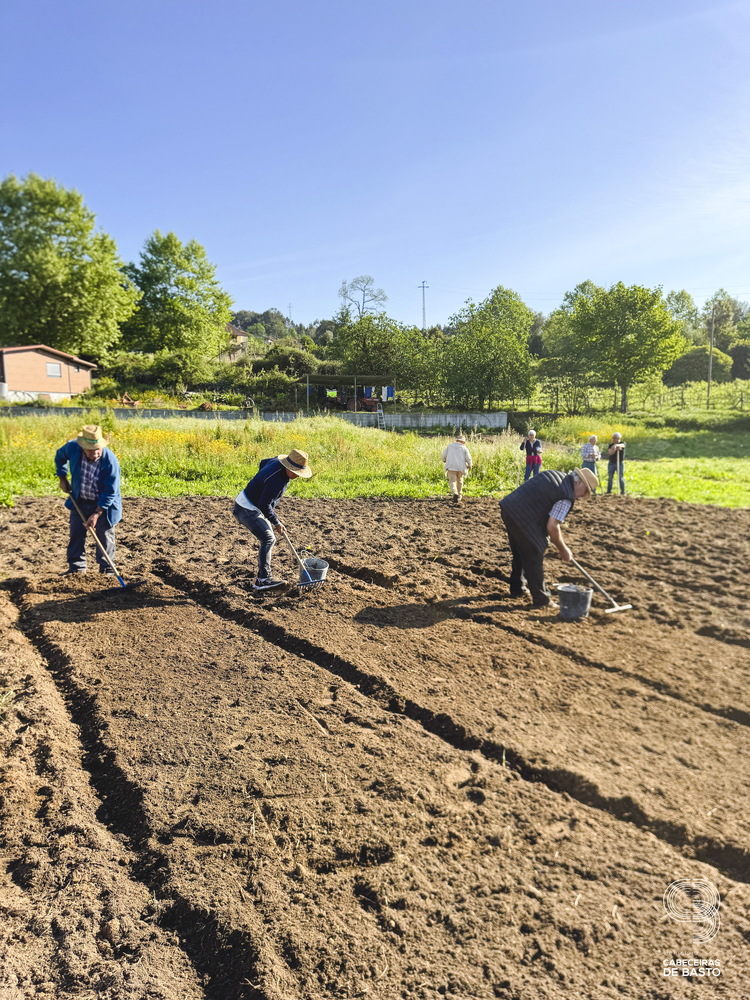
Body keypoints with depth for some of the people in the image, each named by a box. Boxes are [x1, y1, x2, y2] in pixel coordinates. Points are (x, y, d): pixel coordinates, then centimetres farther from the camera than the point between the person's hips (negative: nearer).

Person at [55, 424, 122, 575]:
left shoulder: (110, 461, -29)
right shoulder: (73, 447, -18)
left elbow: (110, 491, -23)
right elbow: (60, 456, 9)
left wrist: (96, 514, -25)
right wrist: (62, 478, 4)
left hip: (103, 504, -4)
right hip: (79, 501, 4)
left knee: (105, 536, 3)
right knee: (76, 534, 9)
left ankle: (107, 569, 15)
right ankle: (76, 567, 22)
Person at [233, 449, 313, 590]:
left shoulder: (278, 461, -3)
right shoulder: (276, 480, -31)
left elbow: (262, 464, 19)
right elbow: (264, 505, -26)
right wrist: (276, 523, -11)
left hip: (255, 508, 11)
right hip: (247, 509, -11)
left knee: (269, 539, 13)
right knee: (268, 539, -17)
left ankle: (263, 575, 19)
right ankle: (262, 580, -17)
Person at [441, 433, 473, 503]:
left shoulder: (450, 446, 9)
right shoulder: (464, 448, 5)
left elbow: (443, 456, 10)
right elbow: (468, 458, -3)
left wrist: (444, 461, 32)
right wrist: (469, 466, 15)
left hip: (451, 467, -1)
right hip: (461, 467, 1)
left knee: (452, 481, -3)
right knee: (459, 481, 20)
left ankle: (455, 493, -28)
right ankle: (459, 495, 30)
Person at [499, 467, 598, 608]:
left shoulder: (554, 474, 13)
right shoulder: (567, 498, -13)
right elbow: (552, 527, -16)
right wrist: (563, 550, -1)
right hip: (522, 519, -10)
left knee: (519, 554, 25)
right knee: (534, 558, 4)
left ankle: (517, 589, 40)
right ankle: (541, 600, 15)